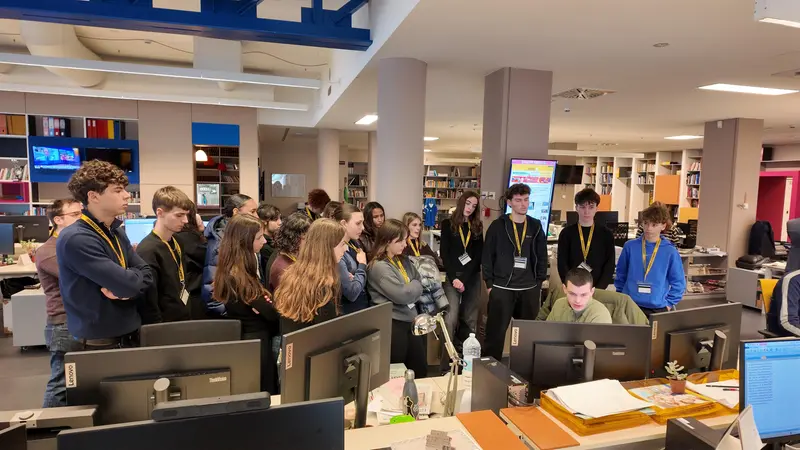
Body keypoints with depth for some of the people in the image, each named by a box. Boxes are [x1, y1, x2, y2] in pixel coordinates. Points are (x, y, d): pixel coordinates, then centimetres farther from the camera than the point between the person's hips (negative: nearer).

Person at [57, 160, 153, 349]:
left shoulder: (117, 234, 8)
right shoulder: (75, 239, -20)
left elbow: (147, 275, 3)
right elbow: (128, 283, -26)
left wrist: (122, 287, -16)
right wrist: (123, 284, -4)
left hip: (129, 335, 8)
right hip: (98, 343, -8)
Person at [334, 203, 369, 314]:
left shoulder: (355, 244, 4)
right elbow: (351, 293, -24)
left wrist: (356, 278, -12)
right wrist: (362, 265, -12)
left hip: (365, 306, 8)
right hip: (349, 312, -7)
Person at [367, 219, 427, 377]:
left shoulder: (404, 261, 10)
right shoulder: (378, 267, -17)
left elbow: (419, 285, 12)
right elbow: (402, 295, -21)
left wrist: (411, 290, -9)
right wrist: (415, 285, -2)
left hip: (411, 319, 8)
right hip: (392, 323, -8)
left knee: (421, 369, 16)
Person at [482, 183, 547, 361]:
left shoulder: (536, 226, 7)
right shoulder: (498, 226, -2)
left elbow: (542, 257, 11)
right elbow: (487, 256, -1)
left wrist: (539, 283, 6)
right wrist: (489, 283, -5)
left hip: (529, 289, 3)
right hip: (502, 288, -3)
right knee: (495, 333, 0)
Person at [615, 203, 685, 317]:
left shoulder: (670, 252, -3)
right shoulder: (630, 246, -1)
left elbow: (678, 284, 3)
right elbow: (620, 275, 9)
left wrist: (669, 303, -1)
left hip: (658, 309, 0)